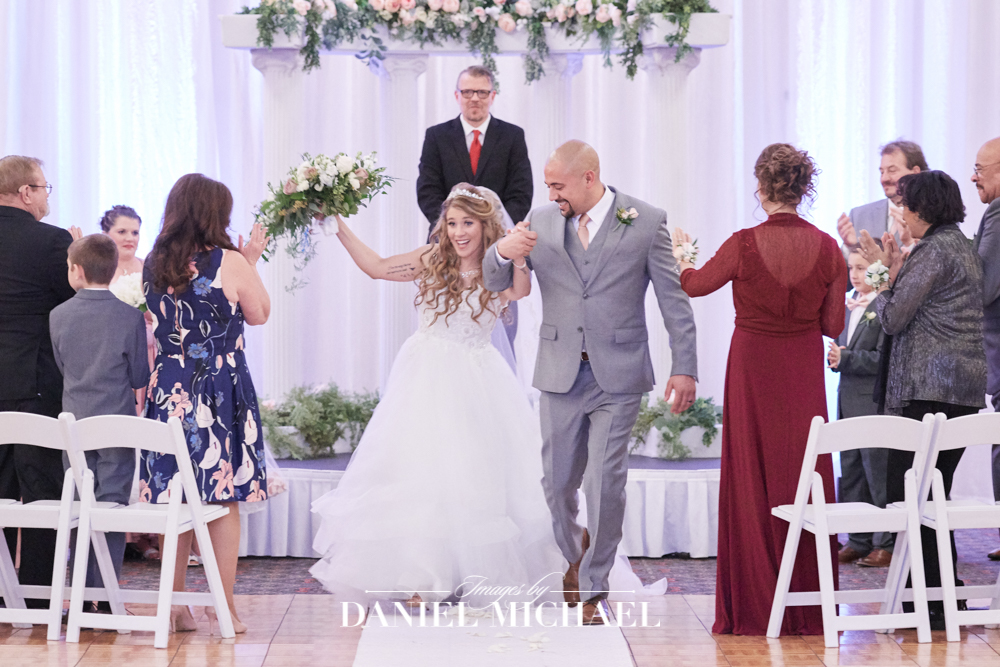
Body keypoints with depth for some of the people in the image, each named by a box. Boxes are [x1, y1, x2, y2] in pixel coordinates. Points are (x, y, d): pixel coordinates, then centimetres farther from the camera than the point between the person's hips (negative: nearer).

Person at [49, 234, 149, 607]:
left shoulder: (58, 316, -1)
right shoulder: (131, 317, -8)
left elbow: (62, 366, 11)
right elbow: (140, 377, -2)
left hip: (74, 423, 2)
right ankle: (107, 599, 0)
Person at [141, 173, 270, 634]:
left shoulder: (154, 266, 5)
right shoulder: (230, 263, -10)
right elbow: (259, 315, 5)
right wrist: (252, 262, 12)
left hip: (168, 389, 5)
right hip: (222, 390, -4)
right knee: (225, 499, 2)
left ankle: (175, 608, 14)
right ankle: (225, 610, 5)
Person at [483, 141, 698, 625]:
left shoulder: (646, 222, -3)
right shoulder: (541, 222, 4)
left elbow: (673, 298, 0)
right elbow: (496, 283, 7)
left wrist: (684, 366, -4)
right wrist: (502, 252, -16)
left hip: (618, 374, -3)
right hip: (560, 372, 3)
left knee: (605, 485, -3)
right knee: (557, 481, 10)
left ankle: (592, 589, 12)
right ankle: (572, 550, 40)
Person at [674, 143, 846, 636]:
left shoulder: (745, 244, -13)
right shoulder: (826, 248, -6)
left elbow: (696, 284, 5)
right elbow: (834, 326, 0)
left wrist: (680, 254, 25)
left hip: (753, 368, -2)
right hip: (805, 373, 2)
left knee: (752, 482, 6)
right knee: (805, 480, 8)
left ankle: (754, 610, 10)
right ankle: (808, 609, 13)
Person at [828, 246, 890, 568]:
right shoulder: (847, 305, 14)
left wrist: (845, 358, -18)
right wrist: (835, 356, 1)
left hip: (874, 402, -8)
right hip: (848, 399, 8)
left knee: (878, 472, -3)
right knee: (850, 472, 12)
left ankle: (888, 544, 5)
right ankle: (859, 541, 21)